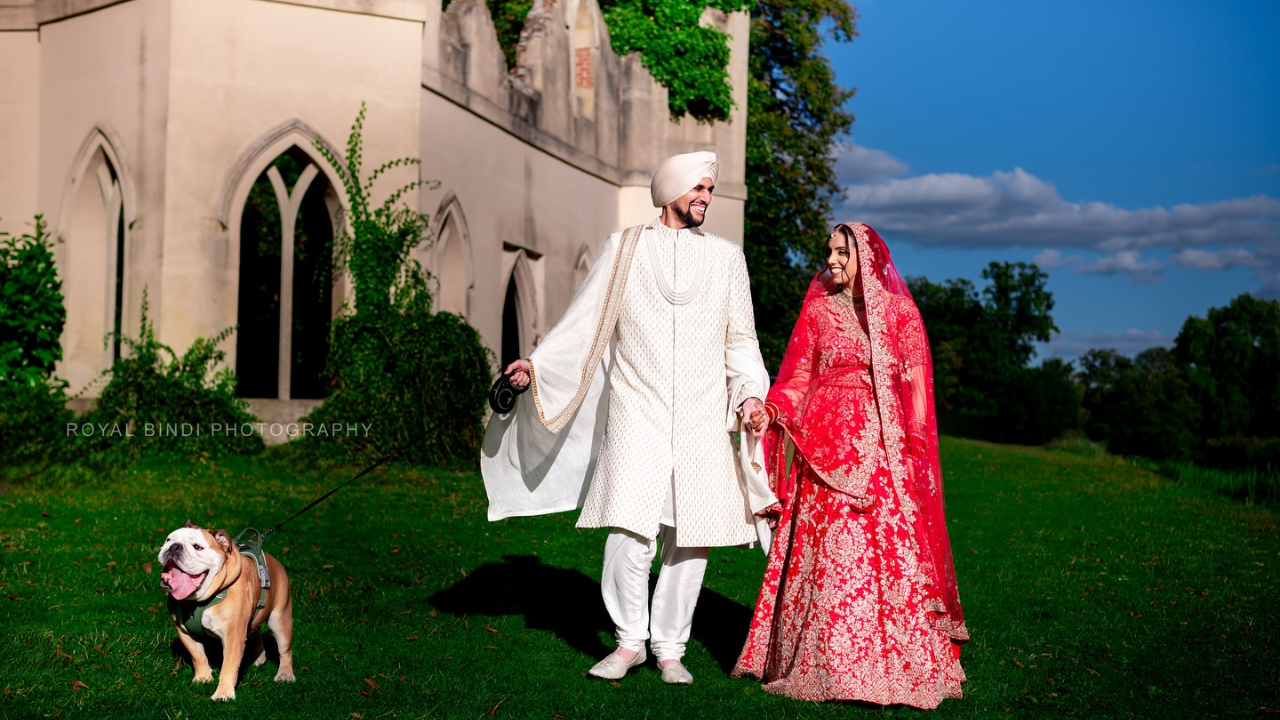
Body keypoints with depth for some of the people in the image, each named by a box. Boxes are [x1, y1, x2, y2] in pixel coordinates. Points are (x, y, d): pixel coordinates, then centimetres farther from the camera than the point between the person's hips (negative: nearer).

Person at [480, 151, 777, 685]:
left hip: (703, 421, 2)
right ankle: (630, 640, 8)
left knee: (691, 539, 2)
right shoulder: (625, 249, 7)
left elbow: (741, 340, 13)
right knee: (630, 531, -12)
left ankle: (670, 646, 17)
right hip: (637, 415, -2)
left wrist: (750, 394, -1)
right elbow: (585, 320, 6)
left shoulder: (727, 258, 12)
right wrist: (536, 363, -3)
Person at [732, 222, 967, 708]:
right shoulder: (817, 310, 11)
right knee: (828, 549, -2)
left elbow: (916, 382, 5)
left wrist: (916, 444, -4)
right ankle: (828, 662, 4)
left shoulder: (900, 311, 7)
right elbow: (799, 377, 9)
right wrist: (771, 409, -8)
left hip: (884, 444, -1)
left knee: (891, 547, -4)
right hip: (827, 443, 1)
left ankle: (899, 663, 4)